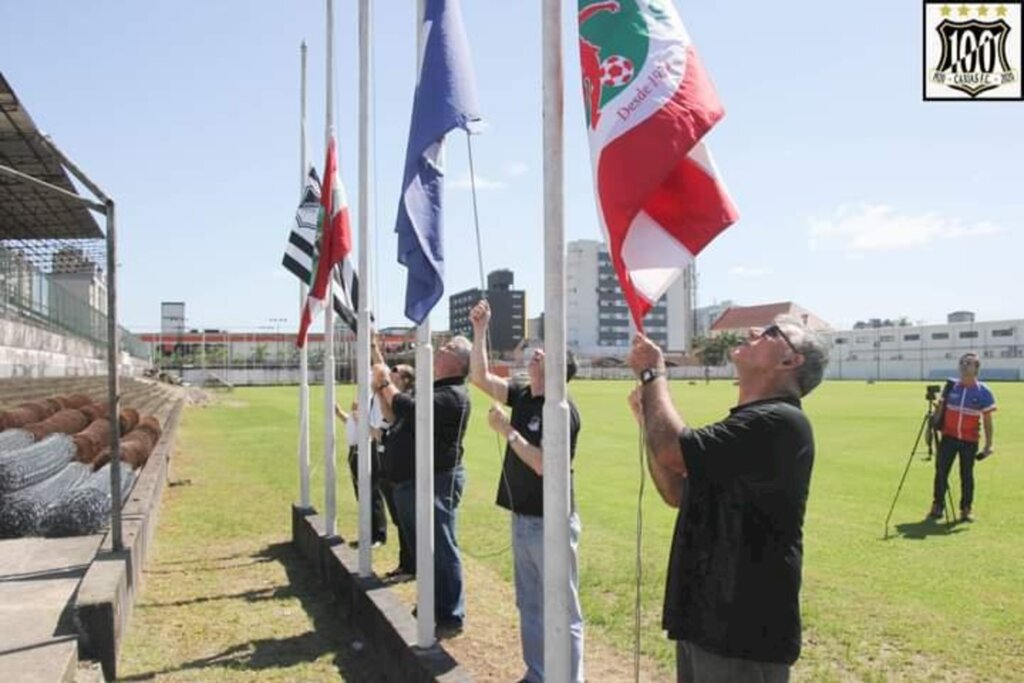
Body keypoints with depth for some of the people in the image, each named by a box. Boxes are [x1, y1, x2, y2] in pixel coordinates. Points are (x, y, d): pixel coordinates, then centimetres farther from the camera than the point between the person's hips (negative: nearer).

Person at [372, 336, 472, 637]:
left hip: (436, 482, -11)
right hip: (410, 482, 11)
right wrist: (380, 390, 8)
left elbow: (411, 410, -26)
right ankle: (430, 608, 34)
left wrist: (386, 383, -11)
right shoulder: (435, 389, 18)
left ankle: (451, 617, 4)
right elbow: (395, 417, 23)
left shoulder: (453, 395, -15)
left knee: (441, 550, -5)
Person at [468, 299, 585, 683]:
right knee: (529, 606, 18)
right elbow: (481, 378, 9)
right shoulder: (522, 397, 7)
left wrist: (507, 431, -18)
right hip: (522, 520, 9)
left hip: (550, 523, -9)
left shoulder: (562, 411, -17)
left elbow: (543, 465, -23)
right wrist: (479, 331, 3)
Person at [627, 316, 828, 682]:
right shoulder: (747, 423, 13)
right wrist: (648, 419, 3)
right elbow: (678, 493, 13)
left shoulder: (779, 422, -19)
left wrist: (653, 374, -13)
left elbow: (674, 452, -27)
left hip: (743, 631, -9)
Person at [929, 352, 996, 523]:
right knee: (941, 472, 0)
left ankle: (966, 509, 17)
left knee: (967, 475, 5)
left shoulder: (983, 392, -3)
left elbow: (987, 419, -2)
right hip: (948, 437, 2)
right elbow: (940, 408, 11)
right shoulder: (950, 386, 3)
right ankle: (937, 506, 10)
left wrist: (988, 445, -4)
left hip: (970, 440, -2)